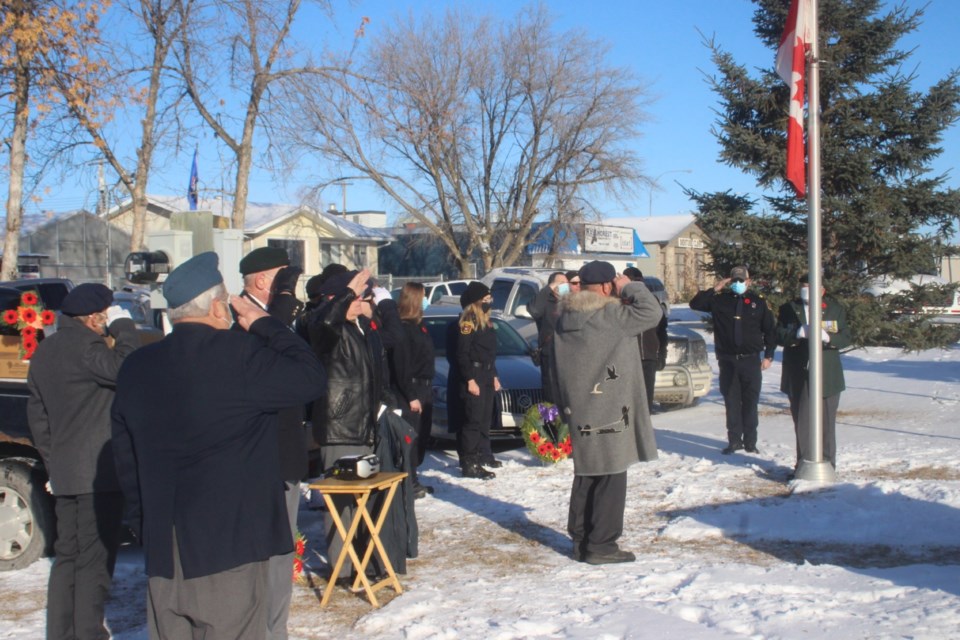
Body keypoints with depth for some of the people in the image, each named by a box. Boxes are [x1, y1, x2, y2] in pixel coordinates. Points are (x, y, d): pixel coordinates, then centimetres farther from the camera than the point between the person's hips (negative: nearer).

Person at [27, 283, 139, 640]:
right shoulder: (84, 348, -15)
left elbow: (37, 416, 19)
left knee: (67, 555, 16)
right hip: (98, 474, -9)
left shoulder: (44, 353, 15)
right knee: (95, 560, -3)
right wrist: (123, 326, -14)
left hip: (64, 474, 9)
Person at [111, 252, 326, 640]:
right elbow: (311, 379, -9)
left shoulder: (136, 367, 6)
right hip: (229, 545, -6)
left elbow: (126, 460, 12)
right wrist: (265, 324, 0)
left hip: (163, 551, 6)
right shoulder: (238, 355, -16)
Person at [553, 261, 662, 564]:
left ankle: (580, 540, 21)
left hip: (579, 414, 8)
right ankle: (601, 545, 1)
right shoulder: (610, 317, -17)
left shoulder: (565, 320, 8)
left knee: (585, 477, 16)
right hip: (608, 415, -8)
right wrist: (630, 287, -6)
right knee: (610, 479, -1)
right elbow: (651, 311, -16)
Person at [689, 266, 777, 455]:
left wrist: (768, 355, 3)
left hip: (751, 360, -1)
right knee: (731, 402, 5)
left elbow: (770, 329, 7)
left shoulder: (758, 301, 3)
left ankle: (750, 442, 10)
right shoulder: (720, 299, 5)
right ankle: (734, 440, 12)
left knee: (750, 402, 3)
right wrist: (714, 289, -7)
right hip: (727, 360, 1)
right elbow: (695, 304, 0)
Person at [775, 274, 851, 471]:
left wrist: (828, 337, -18)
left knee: (826, 421, 2)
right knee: (801, 421, 2)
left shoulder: (835, 309, 9)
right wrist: (797, 334, -17)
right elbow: (779, 336, 1)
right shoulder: (788, 309, 9)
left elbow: (846, 337, 2)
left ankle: (827, 464, 11)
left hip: (827, 375, 0)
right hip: (799, 376, 1)